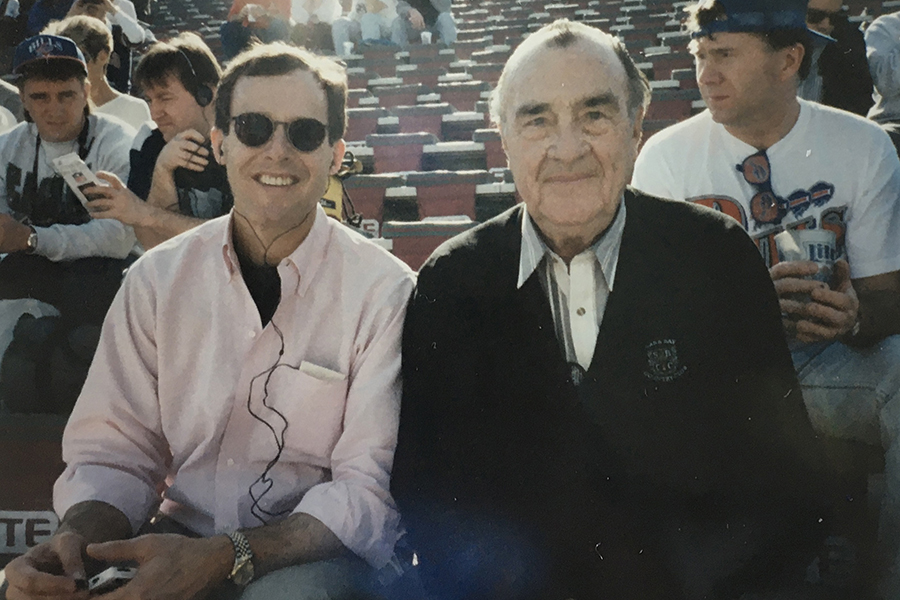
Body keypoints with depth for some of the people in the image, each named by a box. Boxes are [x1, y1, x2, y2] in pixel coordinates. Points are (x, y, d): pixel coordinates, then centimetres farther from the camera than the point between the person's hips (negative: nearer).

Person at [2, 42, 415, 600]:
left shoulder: (384, 290, -9)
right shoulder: (157, 278, 2)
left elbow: (372, 491, -13)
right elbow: (116, 451, 3)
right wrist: (82, 534, -20)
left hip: (311, 555, -3)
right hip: (180, 540, 3)